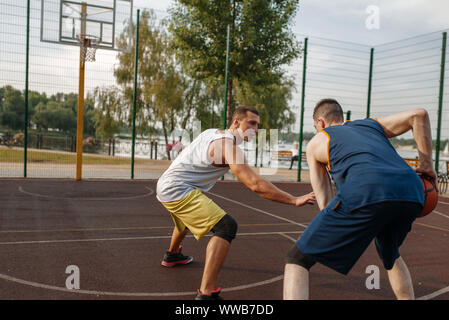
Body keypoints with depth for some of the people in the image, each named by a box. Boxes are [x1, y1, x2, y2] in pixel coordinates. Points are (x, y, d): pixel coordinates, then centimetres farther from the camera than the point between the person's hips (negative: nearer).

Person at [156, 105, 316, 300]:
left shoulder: (213, 132, 12)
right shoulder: (229, 144, -18)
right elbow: (255, 185, -26)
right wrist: (294, 200, -24)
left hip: (165, 185, 11)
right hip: (178, 190, -11)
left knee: (188, 217, 39)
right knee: (226, 227, -21)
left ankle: (172, 255, 65)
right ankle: (206, 293, -27)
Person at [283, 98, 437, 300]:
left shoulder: (316, 142, 25)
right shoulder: (370, 124, 35)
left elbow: (325, 205, 21)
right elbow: (419, 115, 26)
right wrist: (426, 164, 30)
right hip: (411, 193, 6)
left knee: (296, 260, 5)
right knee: (390, 255, 38)